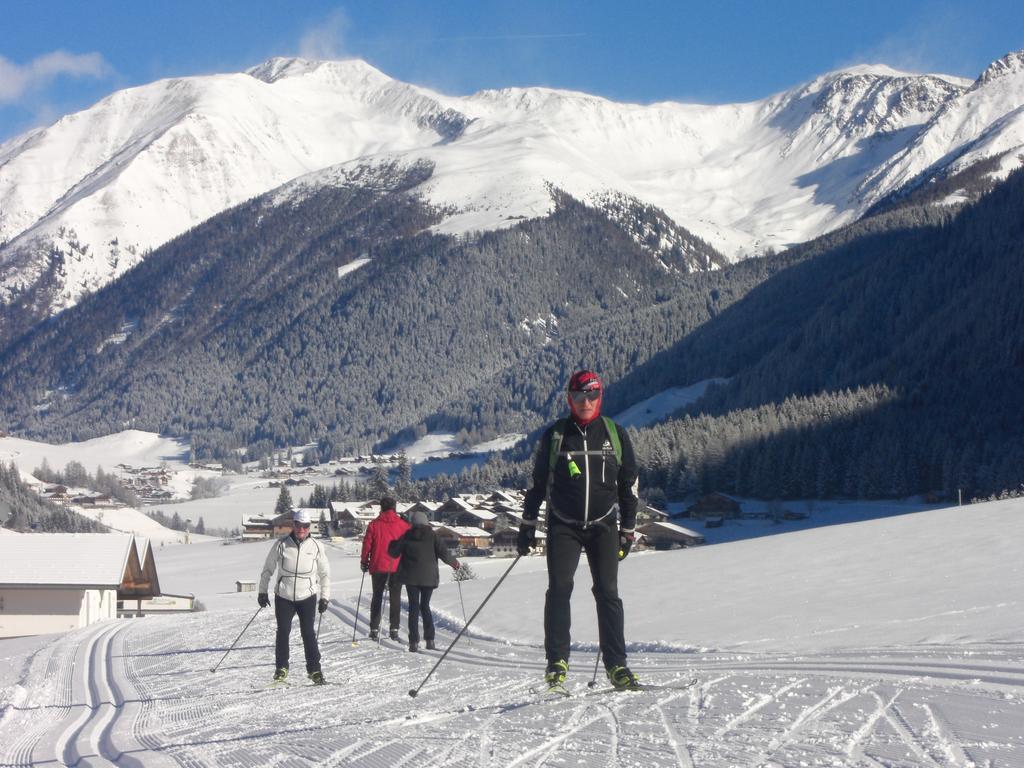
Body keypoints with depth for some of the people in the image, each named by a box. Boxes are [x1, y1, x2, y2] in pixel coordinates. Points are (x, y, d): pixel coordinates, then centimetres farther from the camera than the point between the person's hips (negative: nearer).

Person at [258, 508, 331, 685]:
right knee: (283, 632, -1)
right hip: (284, 597, 0)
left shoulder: (315, 546, 0)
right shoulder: (281, 544, -2)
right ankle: (281, 669, 11)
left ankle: (314, 669, 6)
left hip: (307, 597, 0)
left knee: (308, 632, -3)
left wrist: (324, 597, 7)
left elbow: (325, 573, 10)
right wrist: (262, 592, 7)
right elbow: (268, 569, 8)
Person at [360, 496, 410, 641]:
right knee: (395, 598, 7)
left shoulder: (374, 524, -3)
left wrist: (364, 562, 12)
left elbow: (367, 544, -1)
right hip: (398, 567, 0)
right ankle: (394, 629, 2)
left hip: (378, 566, 0)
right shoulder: (403, 525, -1)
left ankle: (374, 629, 6)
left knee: (377, 597, 10)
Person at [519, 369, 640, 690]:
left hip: (603, 525, 0)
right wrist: (527, 526, 8)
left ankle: (616, 664, -4)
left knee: (607, 592, -5)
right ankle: (557, 662, -5)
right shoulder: (555, 435, 4)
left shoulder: (615, 434, 5)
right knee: (559, 589, -10)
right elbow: (537, 483, 10)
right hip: (563, 525, 0)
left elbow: (628, 485, 11)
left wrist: (627, 530, 8)